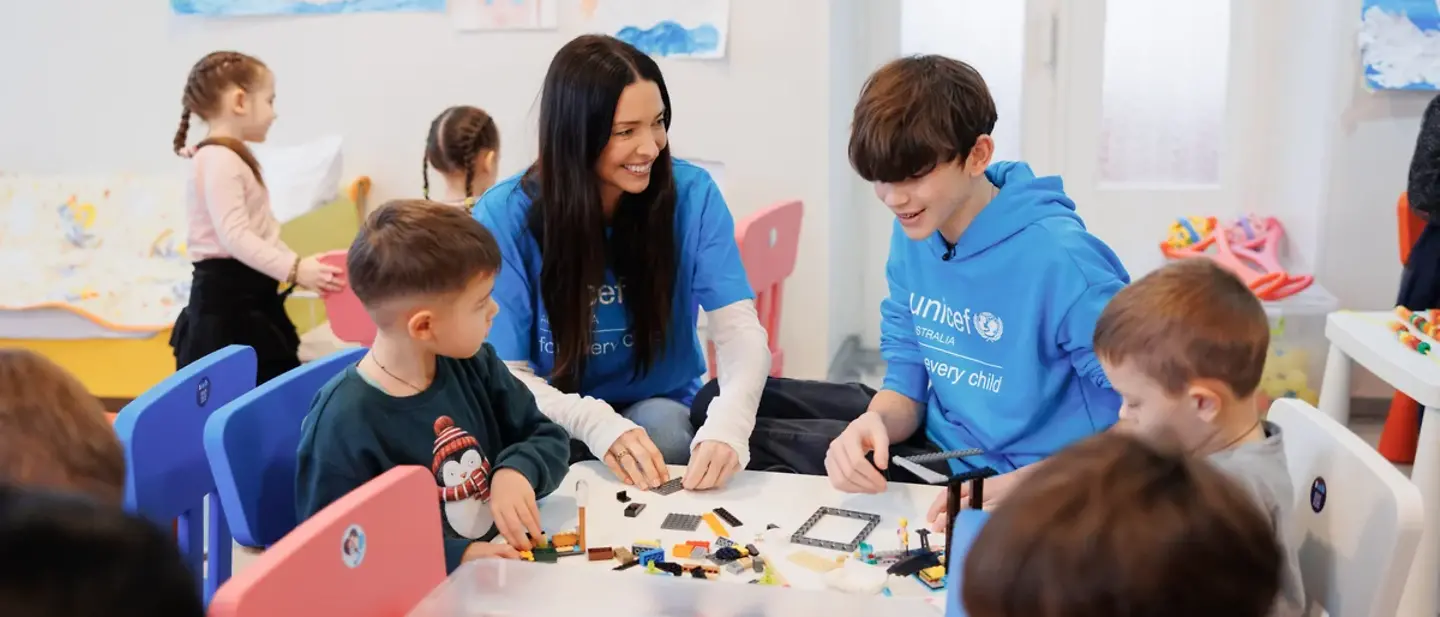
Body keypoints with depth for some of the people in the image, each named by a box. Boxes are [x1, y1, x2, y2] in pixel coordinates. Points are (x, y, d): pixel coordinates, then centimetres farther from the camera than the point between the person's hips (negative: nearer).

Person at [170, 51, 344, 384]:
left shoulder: (234, 159, 18)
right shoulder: (218, 160, -15)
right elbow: (234, 236, -24)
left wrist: (298, 267, 15)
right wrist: (293, 269, -28)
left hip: (249, 294, 11)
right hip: (226, 297, -11)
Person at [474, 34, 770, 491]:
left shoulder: (691, 194, -12)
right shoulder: (506, 214, -14)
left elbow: (740, 330, -18)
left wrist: (727, 423, -41)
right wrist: (595, 421, -36)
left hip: (658, 410, 1)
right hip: (558, 418, -1)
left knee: (660, 427, -32)